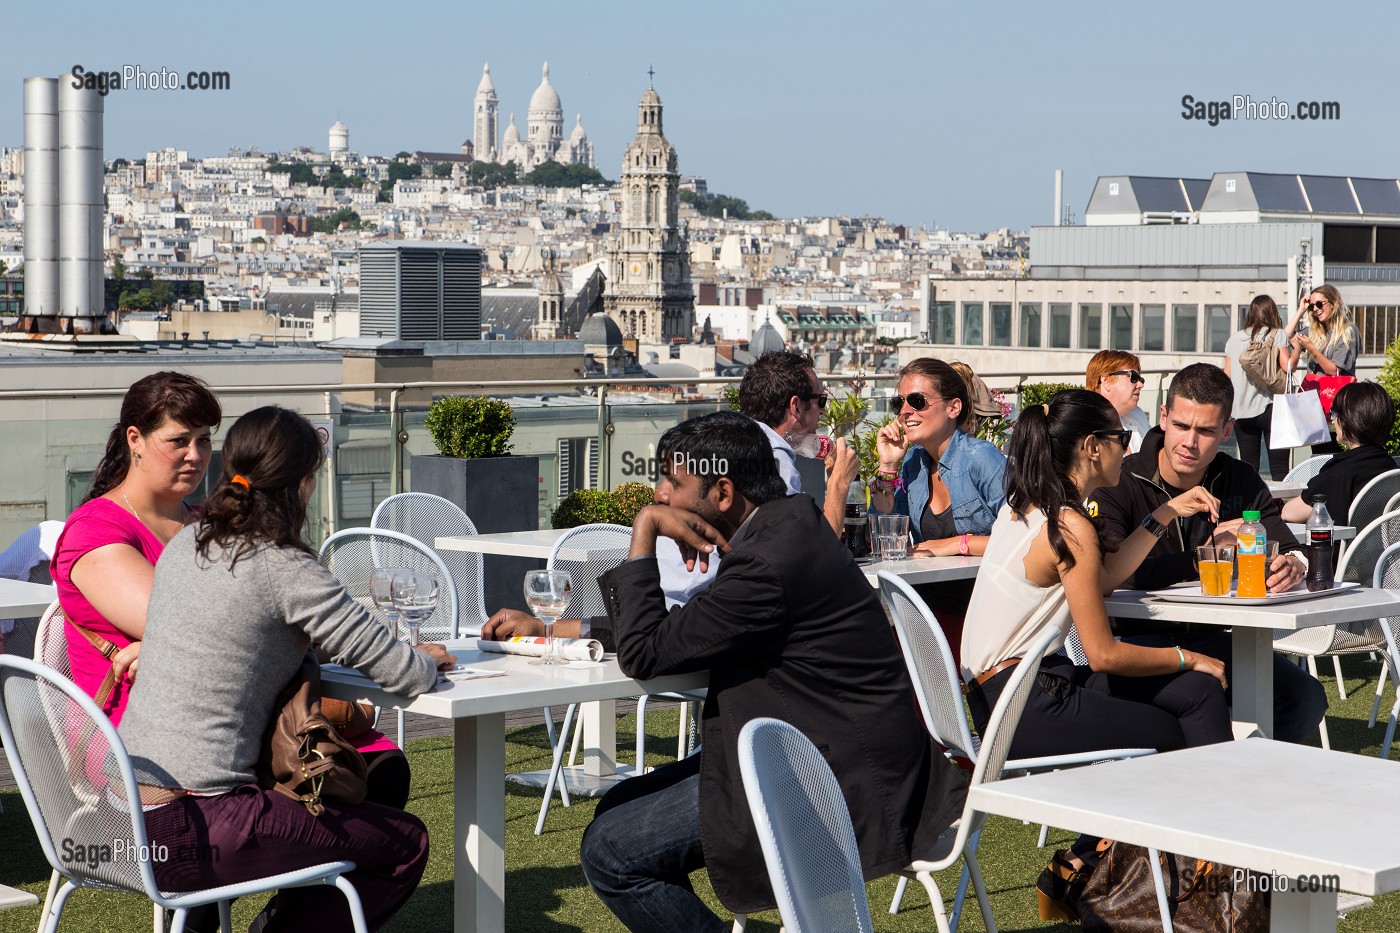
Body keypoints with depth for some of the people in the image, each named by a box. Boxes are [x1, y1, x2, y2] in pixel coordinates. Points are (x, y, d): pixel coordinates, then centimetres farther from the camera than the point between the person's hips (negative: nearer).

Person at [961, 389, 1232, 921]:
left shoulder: (1027, 506, 11)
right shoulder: (1070, 527, -17)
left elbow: (1104, 576, 20)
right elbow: (1103, 655, -16)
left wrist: (1165, 515, 18)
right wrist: (1187, 659, -2)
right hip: (1024, 707, -9)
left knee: (1198, 691, 9)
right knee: (1180, 738, 2)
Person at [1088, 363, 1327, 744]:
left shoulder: (1240, 481, 7)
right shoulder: (1118, 484, -9)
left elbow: (1288, 550, 2)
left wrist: (1291, 566, -25)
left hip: (1209, 640, 5)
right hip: (1138, 638, -5)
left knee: (1306, 698, -16)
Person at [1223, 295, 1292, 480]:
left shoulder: (1234, 338, 9)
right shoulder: (1277, 335, -1)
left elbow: (1227, 374, 8)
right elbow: (1287, 367, -10)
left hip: (1241, 409, 3)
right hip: (1270, 407, -3)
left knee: (1248, 467, 8)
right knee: (1279, 468, -3)